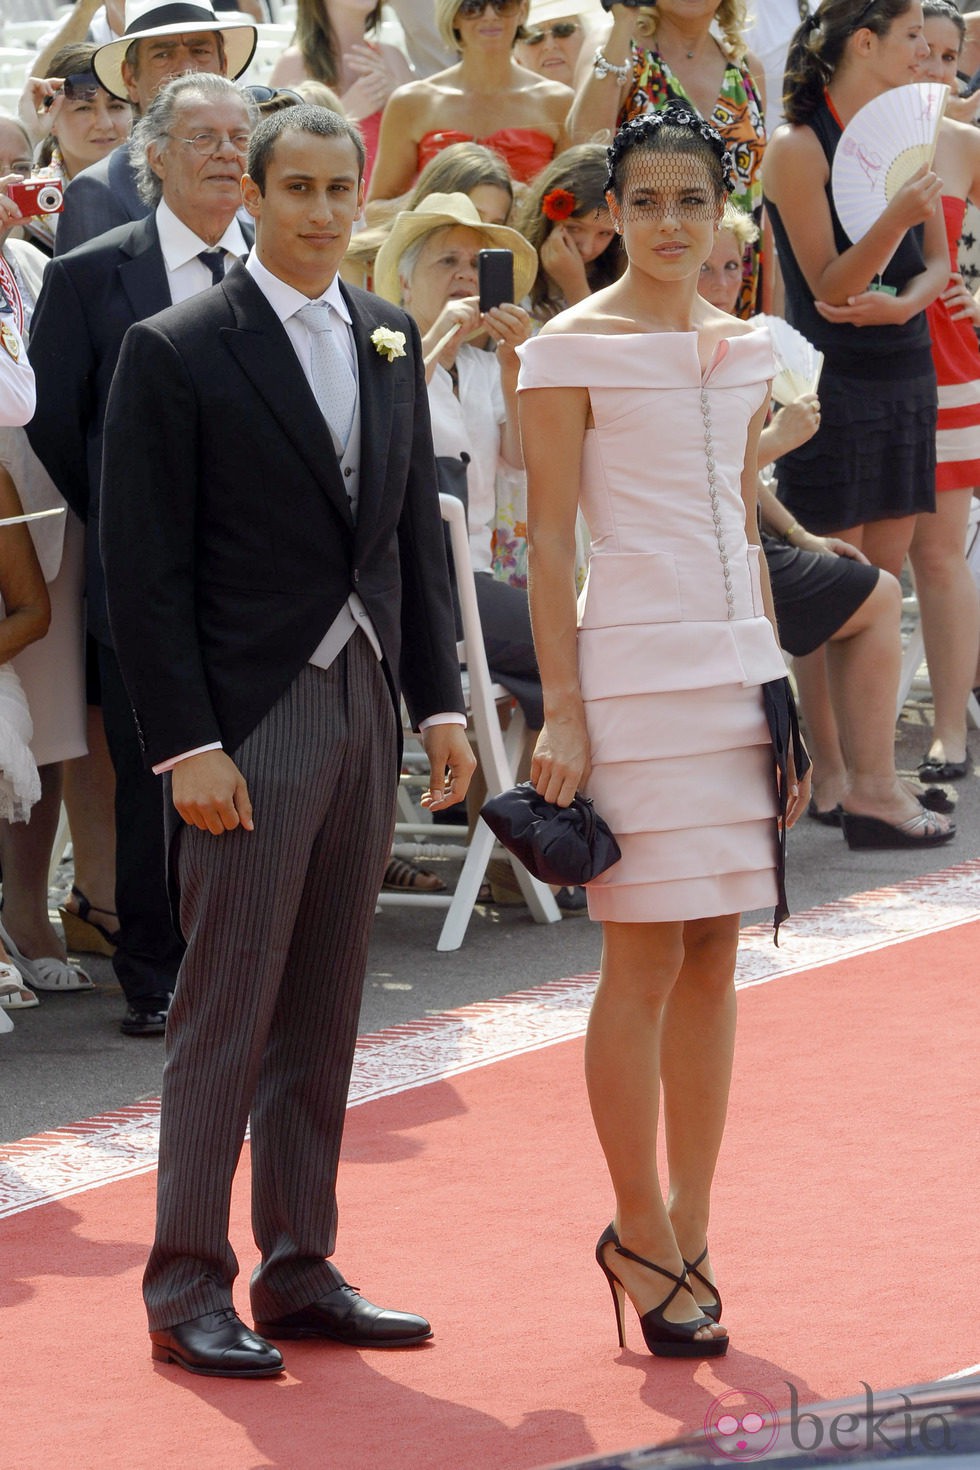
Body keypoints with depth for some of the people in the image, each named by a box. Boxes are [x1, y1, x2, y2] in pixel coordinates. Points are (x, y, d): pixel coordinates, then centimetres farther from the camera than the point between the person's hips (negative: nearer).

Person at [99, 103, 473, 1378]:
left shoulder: (391, 341, 12)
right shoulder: (176, 354, -7)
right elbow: (145, 570, -9)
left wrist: (440, 703, 10)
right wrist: (189, 746, -14)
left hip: (366, 714, 6)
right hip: (252, 721, -6)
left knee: (324, 1011, 10)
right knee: (227, 1012, -4)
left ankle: (301, 1273, 17)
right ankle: (188, 1292, 2)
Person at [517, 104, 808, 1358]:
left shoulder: (741, 350, 12)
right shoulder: (571, 350, -5)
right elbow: (547, 538, -7)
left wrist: (777, 691, 15)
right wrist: (562, 714, -12)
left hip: (737, 661, 6)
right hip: (633, 664, -6)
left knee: (714, 960, 7)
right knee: (645, 963, -4)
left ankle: (688, 1236, 13)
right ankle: (642, 1234, 7)